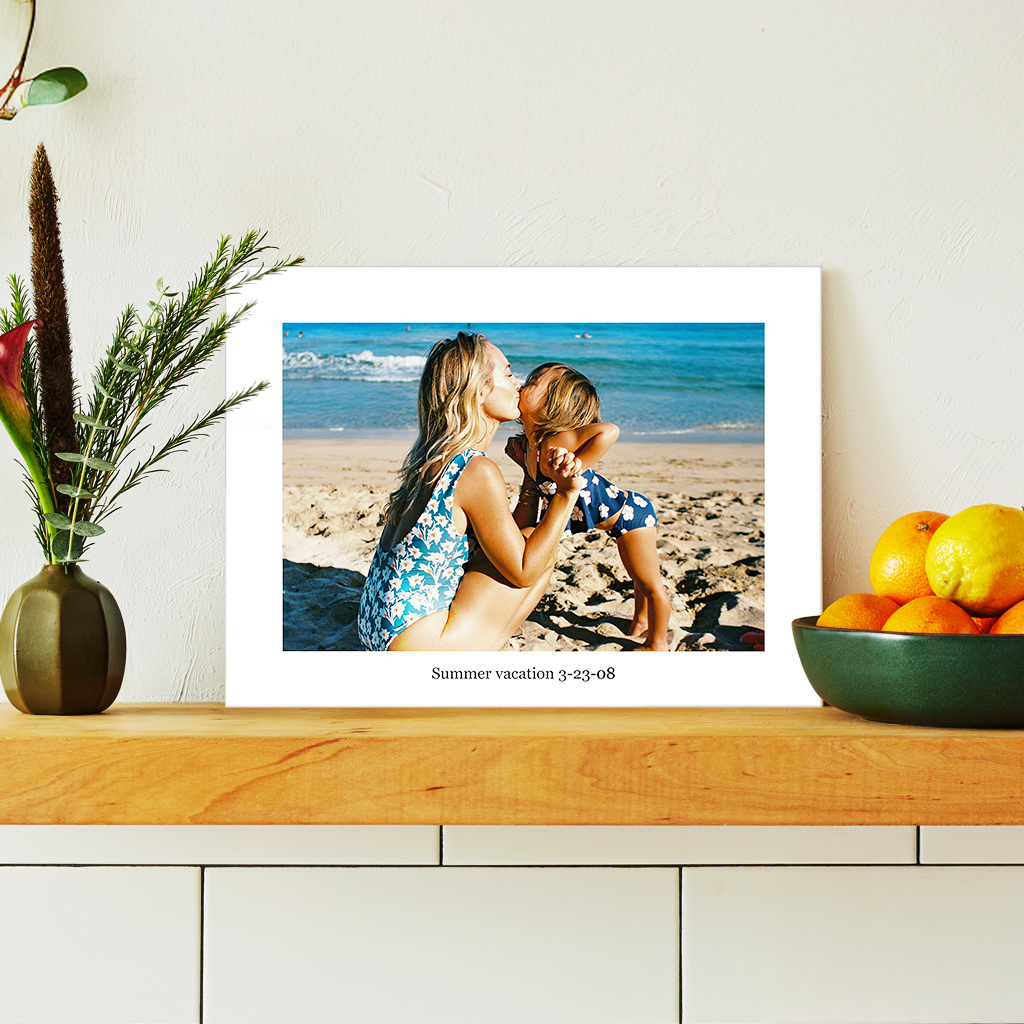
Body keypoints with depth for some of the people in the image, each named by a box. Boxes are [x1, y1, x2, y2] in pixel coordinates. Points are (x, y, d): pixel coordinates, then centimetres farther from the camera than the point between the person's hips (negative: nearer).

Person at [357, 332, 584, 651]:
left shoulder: (431, 457, 10)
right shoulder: (478, 472, -19)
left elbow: (506, 539, 17)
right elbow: (523, 572, -10)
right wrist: (565, 494, -12)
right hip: (416, 643, -10)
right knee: (545, 552, 0)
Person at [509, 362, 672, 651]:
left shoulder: (554, 444, -33)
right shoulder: (531, 445, -6)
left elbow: (609, 431, -45)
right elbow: (540, 485, 9)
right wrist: (522, 460, -7)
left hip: (630, 513, -9)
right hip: (621, 517, 9)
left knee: (650, 583, 12)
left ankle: (657, 642, 29)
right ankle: (642, 621, 51)